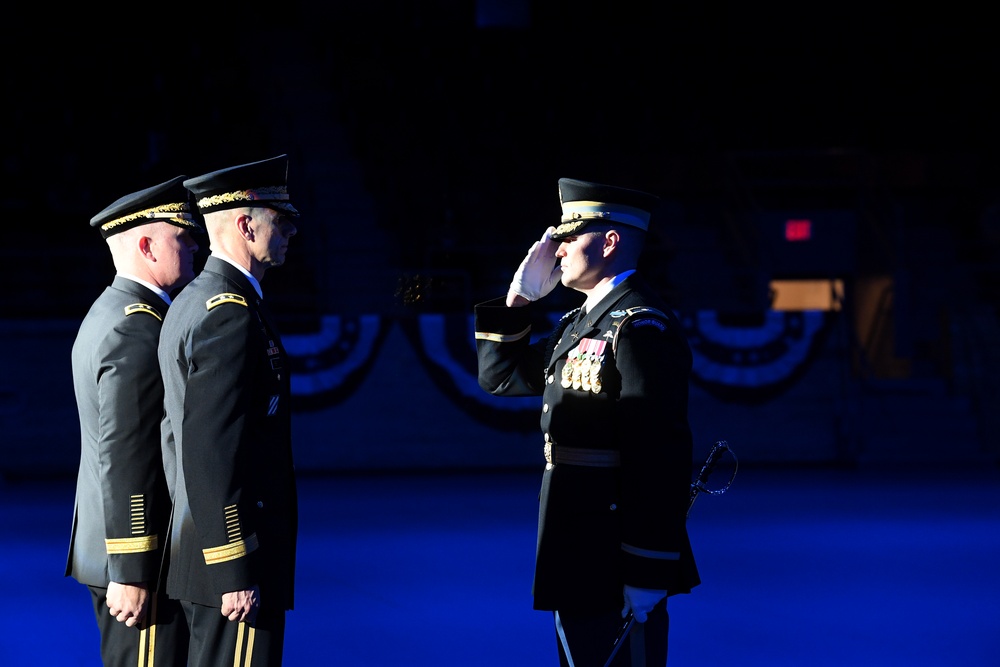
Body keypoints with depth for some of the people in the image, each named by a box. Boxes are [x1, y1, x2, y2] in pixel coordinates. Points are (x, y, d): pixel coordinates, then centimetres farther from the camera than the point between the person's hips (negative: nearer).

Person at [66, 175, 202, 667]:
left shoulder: (107, 315, 16)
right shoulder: (138, 329, -18)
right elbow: (123, 458, -23)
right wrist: (130, 572, -23)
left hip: (105, 542, 11)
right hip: (142, 557, -11)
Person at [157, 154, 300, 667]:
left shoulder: (190, 304, 15)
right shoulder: (231, 312, -17)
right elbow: (211, 452, -23)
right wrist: (234, 570, -22)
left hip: (198, 544, 11)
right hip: (235, 559, -11)